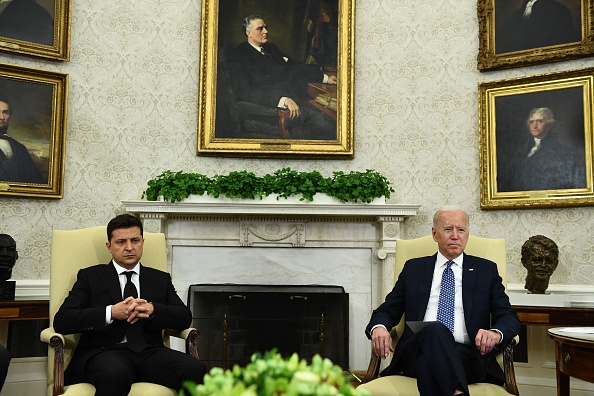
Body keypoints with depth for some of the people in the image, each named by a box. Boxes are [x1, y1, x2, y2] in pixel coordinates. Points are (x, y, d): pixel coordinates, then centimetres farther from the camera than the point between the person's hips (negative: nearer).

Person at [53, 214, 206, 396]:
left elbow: (185, 317, 10)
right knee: (115, 374, -40)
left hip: (149, 352, 3)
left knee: (196, 370, -29)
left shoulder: (160, 279, 21)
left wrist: (152, 309, -10)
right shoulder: (90, 276, 13)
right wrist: (111, 313, -12)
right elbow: (61, 321, 2)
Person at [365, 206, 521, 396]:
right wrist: (379, 328, -8)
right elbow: (387, 311, 18)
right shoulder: (413, 268, 19)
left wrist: (496, 333, -14)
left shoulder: (486, 270, 17)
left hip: (465, 354, -1)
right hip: (417, 350, 2)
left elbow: (509, 318, 11)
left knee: (429, 364, -38)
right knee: (434, 329, -37)